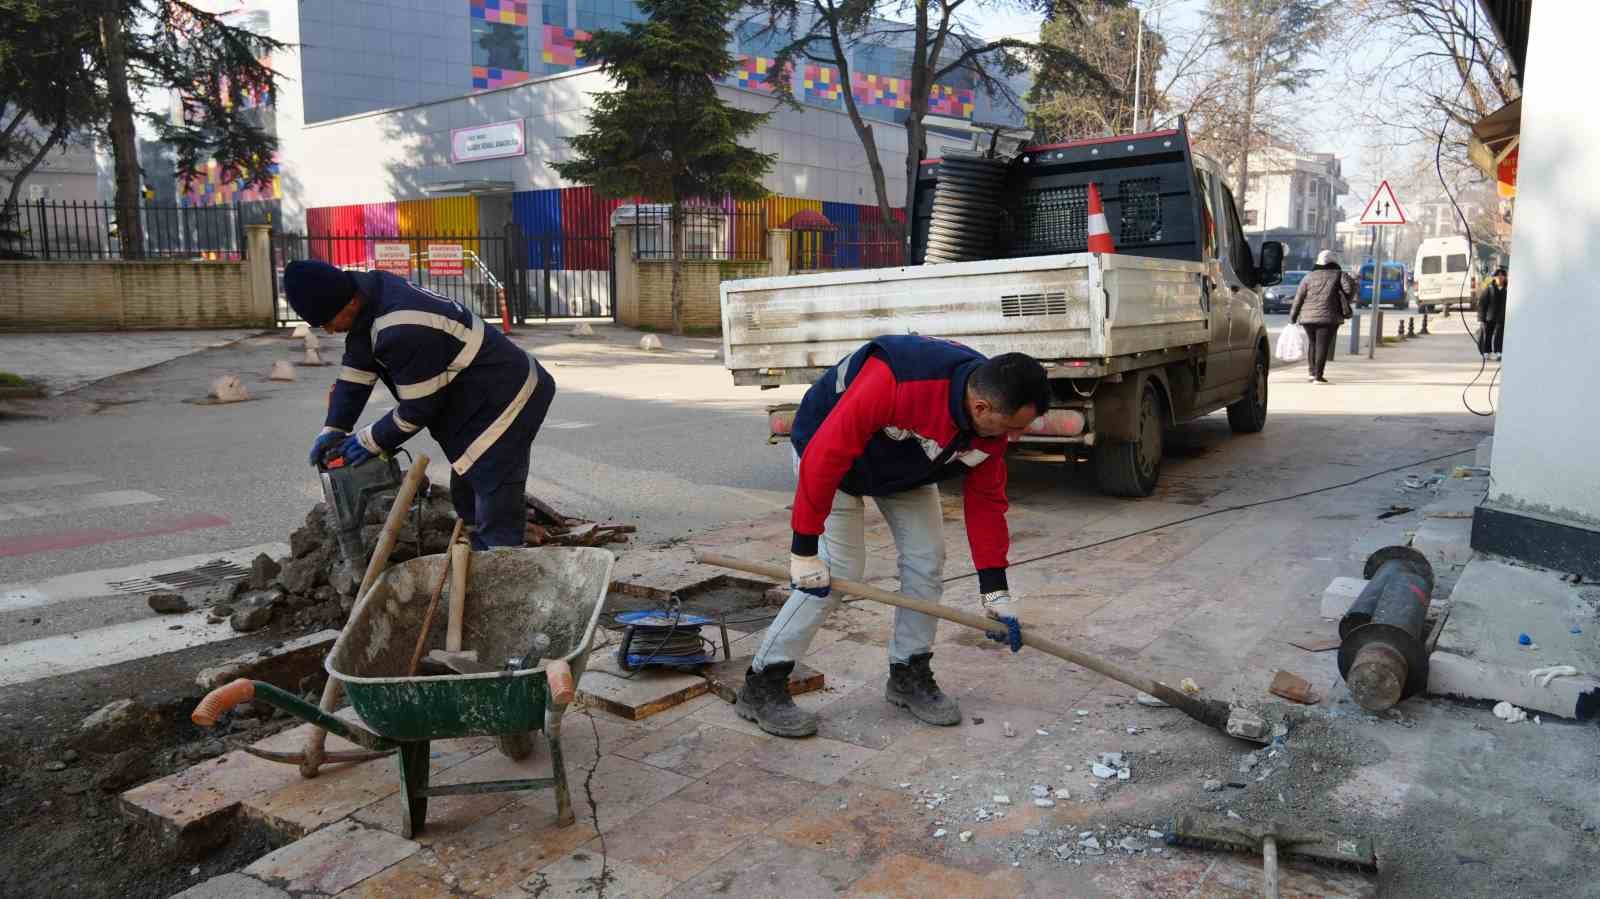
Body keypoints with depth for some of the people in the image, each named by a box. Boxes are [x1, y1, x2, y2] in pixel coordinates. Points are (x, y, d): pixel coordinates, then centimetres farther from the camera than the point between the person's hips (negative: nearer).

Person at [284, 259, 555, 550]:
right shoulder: (371, 291, -2)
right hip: (486, 397, 11)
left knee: (497, 522, -10)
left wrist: (370, 441, -6)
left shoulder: (402, 332, -31)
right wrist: (334, 428, 1)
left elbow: (418, 408, -20)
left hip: (504, 402, -11)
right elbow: (356, 371, 6)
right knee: (467, 503, 22)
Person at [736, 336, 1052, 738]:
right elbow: (825, 456, -38)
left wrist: (995, 591, -8)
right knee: (836, 571, -13)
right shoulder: (895, 381, -43)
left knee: (926, 560, -1)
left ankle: (910, 675, 18)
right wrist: (804, 549, -31)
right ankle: (761, 686, -1)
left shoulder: (992, 420, -20)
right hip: (833, 451, -6)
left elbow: (985, 500, -8)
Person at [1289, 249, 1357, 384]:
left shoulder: (1308, 277, 10)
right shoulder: (1339, 274, 4)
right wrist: (1345, 302, 6)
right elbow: (1350, 288, -11)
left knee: (1312, 342, 18)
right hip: (1328, 317, -3)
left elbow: (1298, 298, 7)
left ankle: (1312, 372, 17)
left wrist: (1292, 317, 11)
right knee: (1323, 345, -2)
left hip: (1308, 317, 3)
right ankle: (1318, 376, -7)